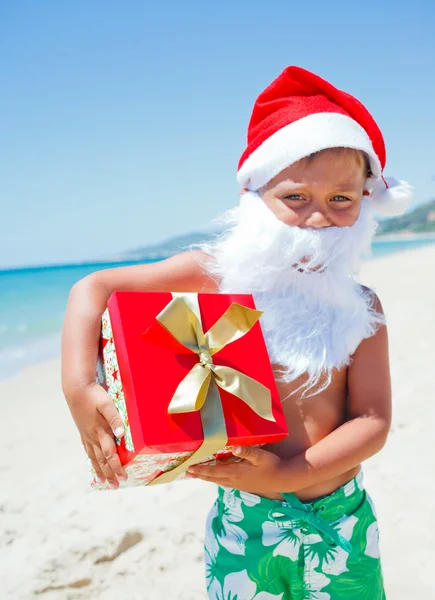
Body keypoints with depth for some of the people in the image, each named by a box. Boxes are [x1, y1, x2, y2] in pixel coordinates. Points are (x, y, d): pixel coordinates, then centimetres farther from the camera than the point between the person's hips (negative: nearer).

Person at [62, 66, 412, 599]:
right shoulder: (219, 274, -10)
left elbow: (373, 421, -8)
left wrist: (289, 475, -21)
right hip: (244, 522, -1)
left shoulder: (359, 306, -5)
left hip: (341, 520, 2)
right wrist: (79, 389, -22)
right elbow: (93, 289, -9)